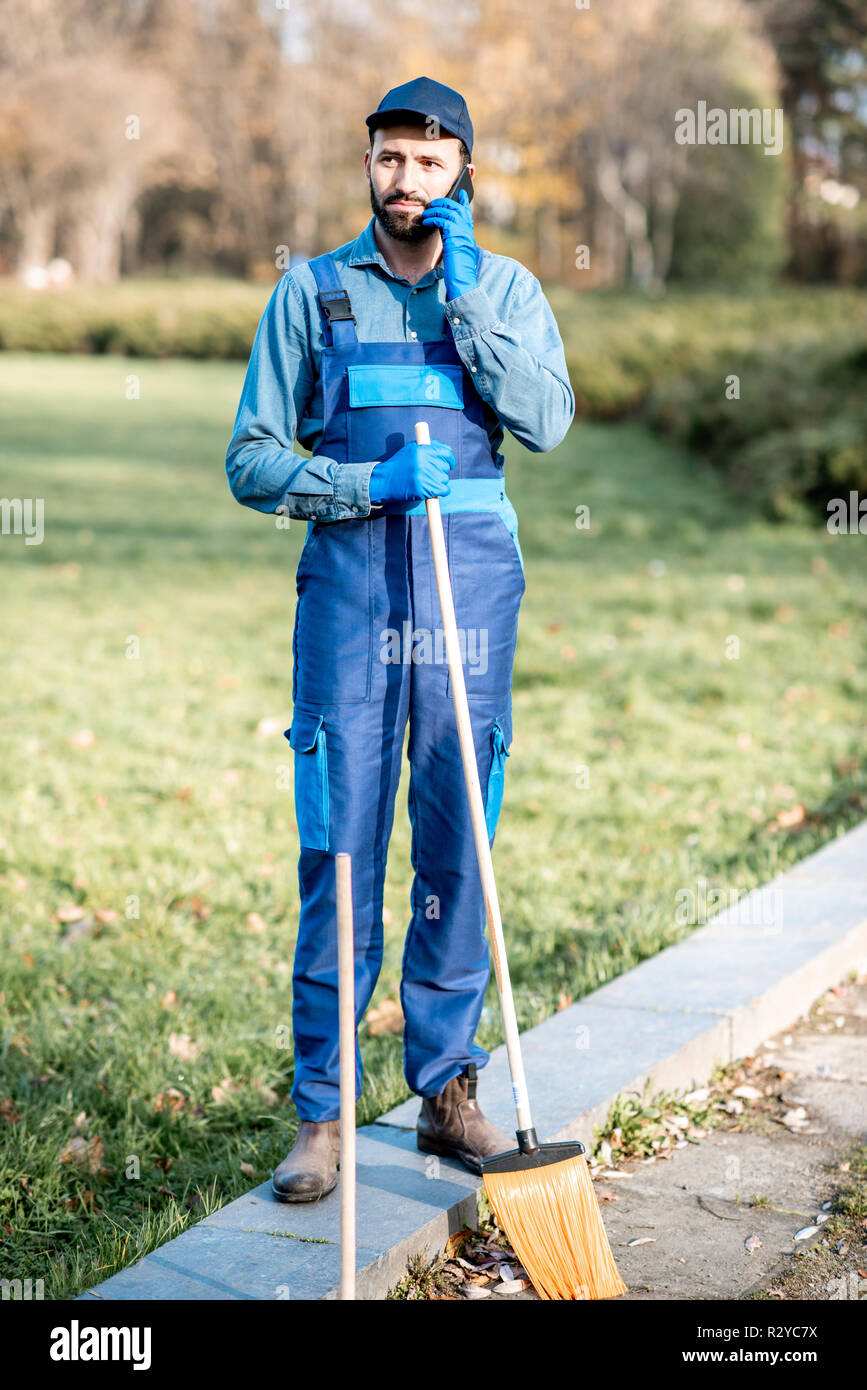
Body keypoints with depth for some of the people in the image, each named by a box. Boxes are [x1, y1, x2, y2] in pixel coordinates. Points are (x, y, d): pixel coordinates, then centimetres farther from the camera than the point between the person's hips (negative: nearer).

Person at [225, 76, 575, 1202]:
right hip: (351, 575, -1)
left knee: (458, 846, 5)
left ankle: (448, 1089, 17)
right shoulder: (312, 290, 8)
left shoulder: (509, 290, 11)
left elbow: (546, 421, -6)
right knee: (341, 847, -2)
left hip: (472, 582, 1)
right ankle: (322, 1111, 6)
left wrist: (465, 295, -9)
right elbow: (252, 459, 4)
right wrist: (365, 484, -12)